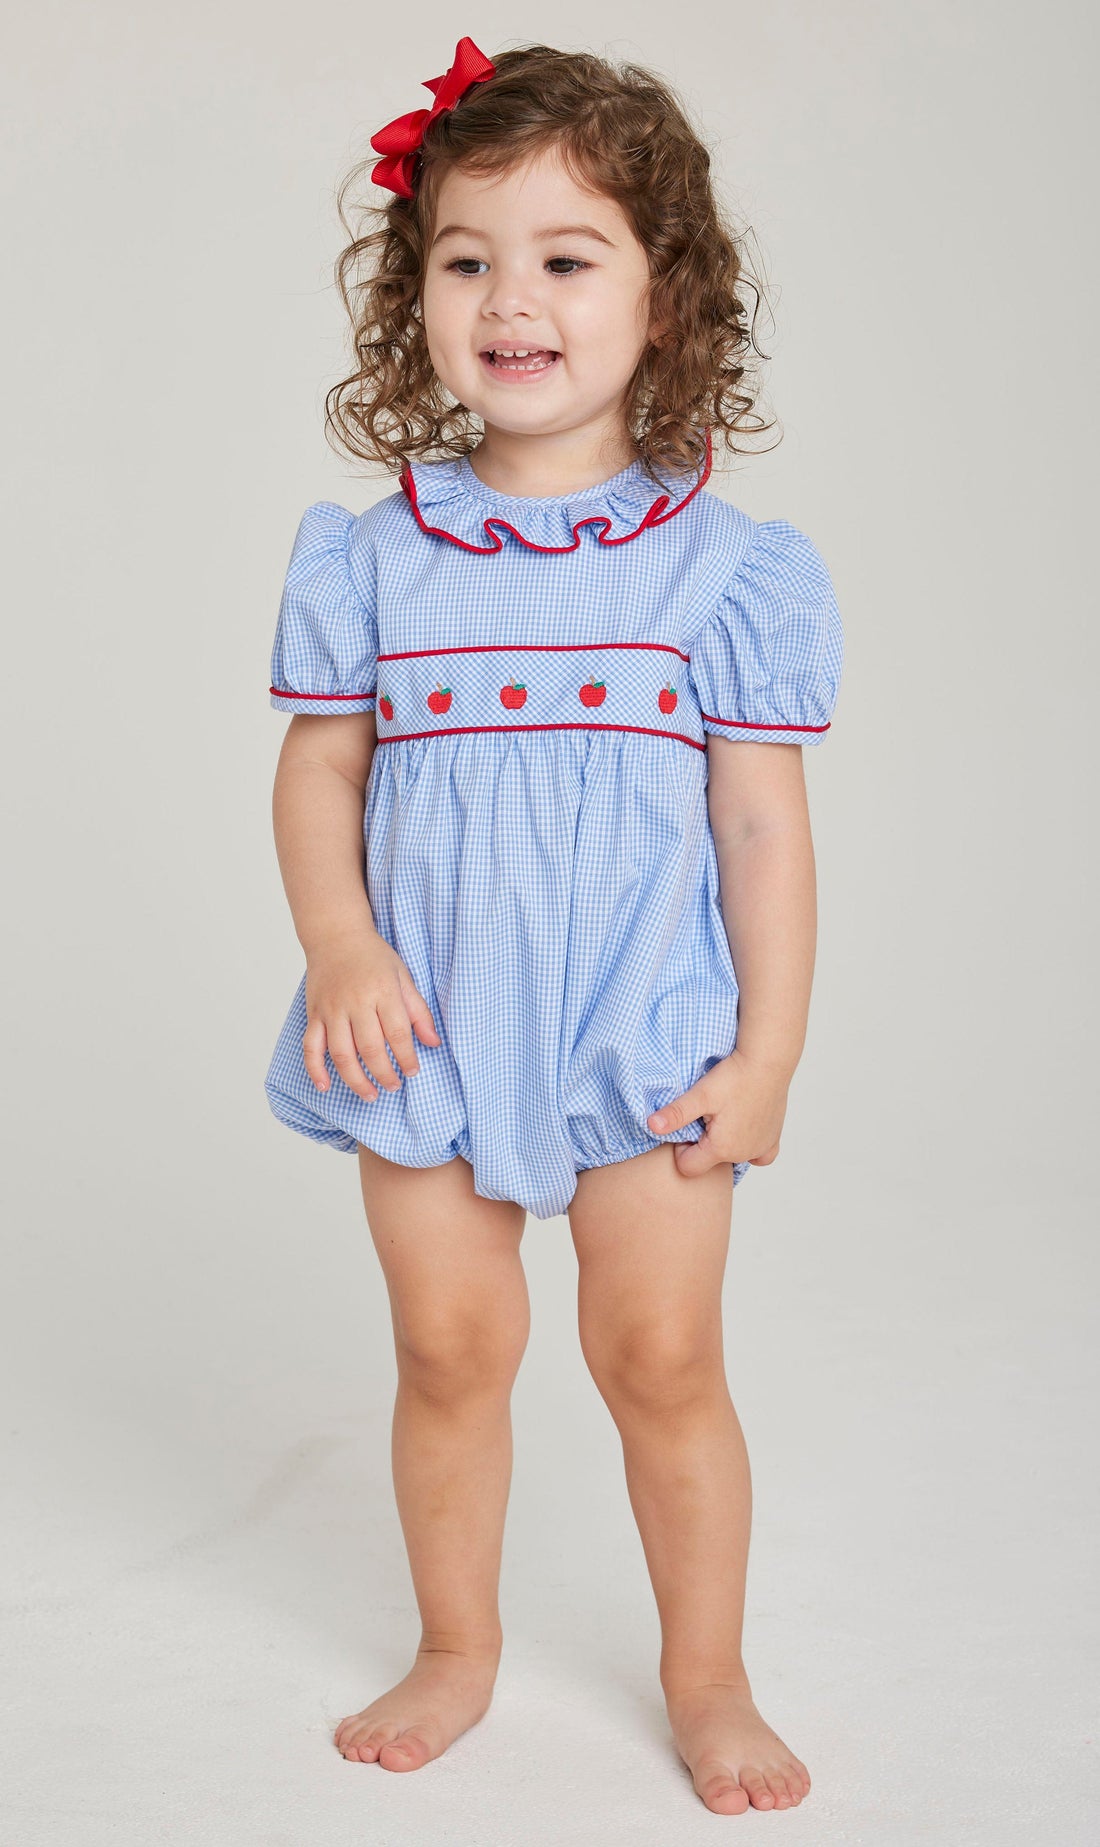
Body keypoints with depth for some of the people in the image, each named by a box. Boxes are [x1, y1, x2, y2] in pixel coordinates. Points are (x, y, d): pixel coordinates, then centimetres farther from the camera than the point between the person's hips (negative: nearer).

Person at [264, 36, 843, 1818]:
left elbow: (764, 825, -3)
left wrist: (766, 1053, -6)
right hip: (426, 1030, 2)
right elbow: (316, 771, 4)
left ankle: (708, 1676, 25)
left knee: (661, 1353, 4)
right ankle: (455, 1649, 32)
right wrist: (340, 945, -12)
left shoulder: (723, 569, -4)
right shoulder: (371, 561, 0)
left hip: (644, 1036, -1)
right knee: (449, 1348, 11)